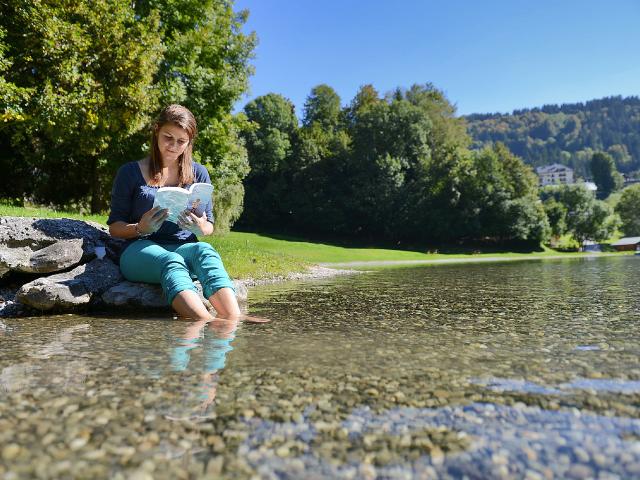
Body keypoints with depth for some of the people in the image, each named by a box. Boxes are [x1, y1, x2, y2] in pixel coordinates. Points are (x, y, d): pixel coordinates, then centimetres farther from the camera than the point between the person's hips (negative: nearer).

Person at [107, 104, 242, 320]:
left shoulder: (198, 173, 15)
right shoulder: (130, 172, 9)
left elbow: (209, 227, 15)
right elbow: (114, 227, 7)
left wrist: (200, 228, -10)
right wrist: (140, 229, -15)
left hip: (185, 249, 2)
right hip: (141, 250, -2)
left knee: (205, 251, -35)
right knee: (171, 262, -38)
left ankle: (235, 321, -56)